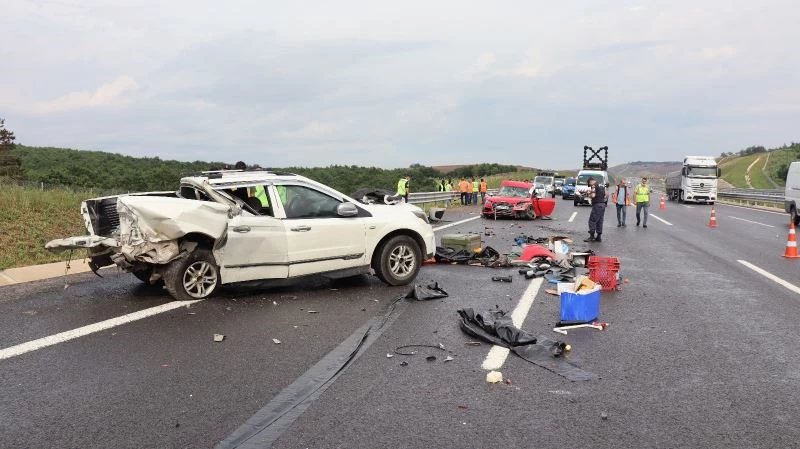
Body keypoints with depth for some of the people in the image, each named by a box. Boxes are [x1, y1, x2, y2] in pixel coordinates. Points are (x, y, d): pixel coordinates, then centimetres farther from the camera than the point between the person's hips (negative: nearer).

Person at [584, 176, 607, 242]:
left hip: (597, 205, -8)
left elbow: (593, 195, -17)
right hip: (603, 205, 8)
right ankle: (599, 237, 11)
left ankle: (592, 236, -7)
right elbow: (605, 195, 18)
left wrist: (589, 195, 2)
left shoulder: (594, 186, -8)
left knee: (592, 221, -4)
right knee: (600, 221, 10)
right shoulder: (602, 186, 16)